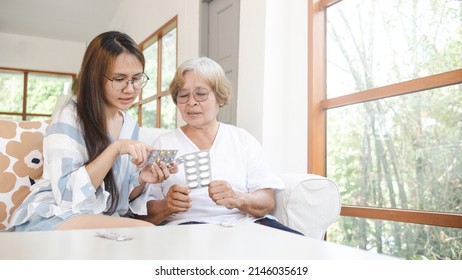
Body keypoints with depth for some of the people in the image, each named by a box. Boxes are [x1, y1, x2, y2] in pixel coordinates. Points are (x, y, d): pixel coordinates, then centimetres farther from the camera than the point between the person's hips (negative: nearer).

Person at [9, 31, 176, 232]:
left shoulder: (130, 126, 7)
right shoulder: (69, 118, -10)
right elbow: (67, 194, -18)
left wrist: (141, 179, -9)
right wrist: (115, 148, -25)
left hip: (105, 219, 6)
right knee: (145, 231, -28)